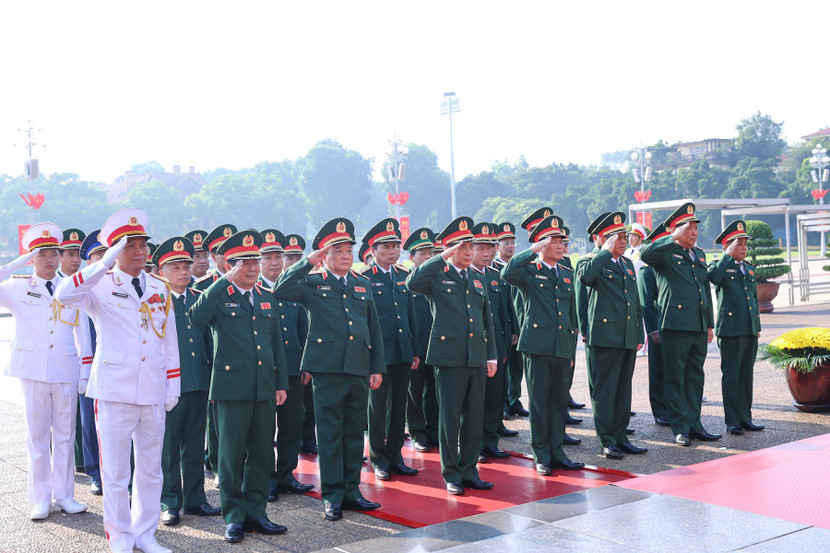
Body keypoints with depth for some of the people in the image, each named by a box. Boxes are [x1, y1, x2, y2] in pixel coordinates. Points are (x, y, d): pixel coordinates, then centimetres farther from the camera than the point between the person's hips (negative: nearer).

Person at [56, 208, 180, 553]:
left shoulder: (161, 289, 12)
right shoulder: (101, 286, -2)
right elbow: (64, 295, -24)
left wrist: (173, 386, 9)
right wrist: (106, 263, -28)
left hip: (153, 394, 4)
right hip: (114, 392, -4)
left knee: (151, 468, 11)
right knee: (115, 470, 4)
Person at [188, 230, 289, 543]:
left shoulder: (267, 299, 14)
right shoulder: (218, 297, -2)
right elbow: (196, 317, -25)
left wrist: (281, 384, 12)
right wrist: (225, 282, -20)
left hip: (265, 390, 5)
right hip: (231, 388, -5)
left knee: (262, 455, 10)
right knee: (232, 455, 3)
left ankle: (255, 513, 22)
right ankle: (234, 517, 15)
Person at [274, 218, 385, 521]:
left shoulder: (363, 284, 15)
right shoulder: (313, 284, 3)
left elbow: (374, 329, 16)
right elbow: (280, 290, -14)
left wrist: (377, 368, 11)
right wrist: (308, 262, -14)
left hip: (359, 370, 4)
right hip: (327, 369, -4)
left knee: (355, 432, 10)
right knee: (330, 433, 1)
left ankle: (351, 490, 21)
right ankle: (332, 496, 9)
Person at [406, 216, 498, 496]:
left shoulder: (478, 279, 16)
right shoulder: (437, 276, -1)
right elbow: (412, 282, -24)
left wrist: (491, 356, 14)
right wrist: (443, 258, -20)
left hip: (477, 358, 5)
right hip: (449, 357, -5)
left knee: (475, 417, 8)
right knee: (450, 417, 1)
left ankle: (469, 471, 19)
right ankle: (451, 475, 13)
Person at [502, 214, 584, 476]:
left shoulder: (567, 274, 16)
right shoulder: (529, 271, -1)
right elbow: (507, 273, -25)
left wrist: (572, 350, 17)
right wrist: (534, 250, -21)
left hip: (562, 347, 5)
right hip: (538, 346, -5)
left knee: (560, 400, 9)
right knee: (539, 402, 1)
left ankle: (556, 451, 18)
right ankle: (541, 456, 10)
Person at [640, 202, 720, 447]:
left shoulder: (700, 255, 19)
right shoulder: (665, 253, -2)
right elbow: (645, 253, -25)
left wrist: (710, 324, 20)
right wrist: (674, 239, -18)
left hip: (699, 327, 7)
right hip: (676, 325, -7)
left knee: (695, 377, 11)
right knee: (676, 379, -1)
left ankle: (694, 425, 19)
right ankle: (680, 429, 5)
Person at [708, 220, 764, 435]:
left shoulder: (749, 268, 18)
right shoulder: (720, 266, -3)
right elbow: (713, 277, -28)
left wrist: (758, 326, 20)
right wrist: (728, 255, -18)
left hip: (750, 329, 7)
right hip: (731, 328, -7)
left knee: (747, 375, 11)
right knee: (731, 375, -2)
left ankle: (745, 418, 18)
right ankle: (732, 421, 3)